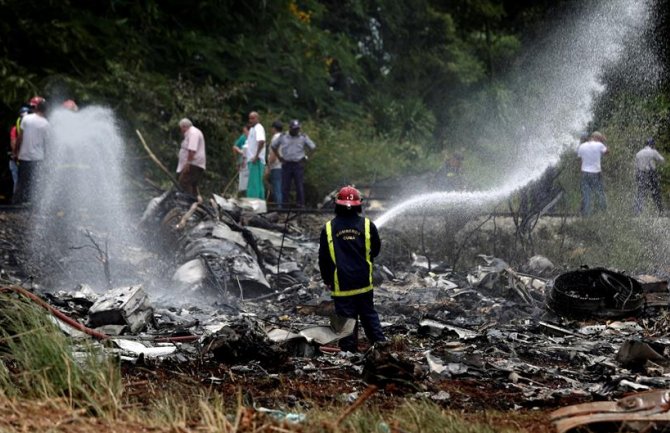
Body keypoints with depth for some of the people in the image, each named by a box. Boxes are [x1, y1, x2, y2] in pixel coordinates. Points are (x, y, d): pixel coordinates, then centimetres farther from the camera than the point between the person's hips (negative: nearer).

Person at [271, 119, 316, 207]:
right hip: (286, 164, 1)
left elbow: (313, 147, 7)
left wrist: (306, 157, 1)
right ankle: (284, 204, 5)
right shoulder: (283, 137, 7)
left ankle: (300, 204, -1)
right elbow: (274, 146, 17)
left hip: (298, 164, -1)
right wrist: (279, 157, 9)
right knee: (285, 186, 1)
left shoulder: (303, 137, 4)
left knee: (299, 186, -4)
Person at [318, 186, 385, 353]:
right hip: (364, 282, 2)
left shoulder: (329, 228, -7)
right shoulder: (368, 225, -6)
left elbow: (323, 258, 1)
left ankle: (349, 352, 4)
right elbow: (375, 251, 9)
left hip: (341, 285, -2)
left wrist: (327, 280, 15)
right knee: (369, 315, 16)